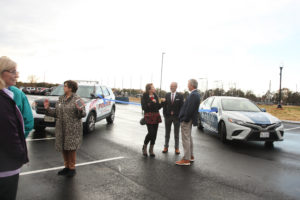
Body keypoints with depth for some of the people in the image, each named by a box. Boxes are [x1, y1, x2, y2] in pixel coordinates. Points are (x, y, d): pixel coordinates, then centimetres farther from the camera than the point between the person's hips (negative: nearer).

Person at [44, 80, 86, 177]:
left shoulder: (77, 99, -7)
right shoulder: (61, 98, 11)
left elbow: (83, 114, -10)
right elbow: (56, 112, 14)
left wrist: (80, 110, -30)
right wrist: (48, 108, 3)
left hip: (72, 129, -6)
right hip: (61, 128, 6)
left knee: (71, 148, -1)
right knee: (63, 148, 12)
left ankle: (72, 168, 16)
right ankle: (66, 167, 29)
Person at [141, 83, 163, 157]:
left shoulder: (155, 96, 11)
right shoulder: (144, 97, -4)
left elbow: (158, 107, 12)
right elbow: (144, 107, -13)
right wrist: (151, 103, -16)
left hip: (156, 116, 6)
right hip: (149, 116, -5)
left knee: (154, 134, 5)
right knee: (151, 133, -10)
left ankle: (151, 150, 18)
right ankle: (144, 147, 15)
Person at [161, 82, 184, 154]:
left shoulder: (180, 96, -4)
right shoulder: (167, 95, 5)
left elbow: (182, 106, -7)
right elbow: (164, 105, 6)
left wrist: (180, 116, -13)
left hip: (176, 116, -2)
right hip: (168, 116, 2)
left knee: (176, 134, 8)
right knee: (167, 133, 11)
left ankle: (177, 148, 18)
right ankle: (166, 147, 22)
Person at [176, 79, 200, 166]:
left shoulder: (193, 95, -21)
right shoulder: (195, 94, 11)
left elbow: (190, 109, -25)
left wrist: (185, 119, -18)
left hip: (186, 120, -11)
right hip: (188, 119, 11)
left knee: (186, 139, -4)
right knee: (189, 138, 19)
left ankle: (186, 159, 4)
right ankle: (191, 156, 30)